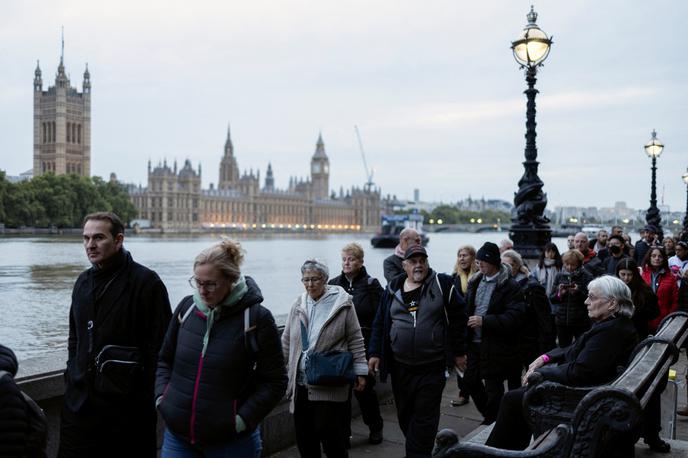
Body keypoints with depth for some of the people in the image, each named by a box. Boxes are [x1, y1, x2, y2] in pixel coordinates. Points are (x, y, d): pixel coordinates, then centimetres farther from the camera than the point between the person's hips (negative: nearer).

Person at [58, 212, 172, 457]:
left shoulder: (146, 282, -12)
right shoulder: (83, 282, 11)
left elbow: (160, 347, -13)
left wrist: (151, 396, -13)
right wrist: (71, 378, 14)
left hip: (128, 406, -6)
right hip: (79, 402, 6)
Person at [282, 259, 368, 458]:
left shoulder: (343, 303, -4)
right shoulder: (298, 305, 8)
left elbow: (355, 340, -1)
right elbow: (286, 342, 14)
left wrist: (360, 372, -2)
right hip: (300, 382, 5)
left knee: (330, 433, -2)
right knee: (303, 434, 11)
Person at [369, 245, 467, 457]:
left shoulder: (442, 284, -3)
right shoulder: (393, 289, 6)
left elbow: (458, 319, 1)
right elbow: (380, 323, 11)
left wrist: (459, 352, 2)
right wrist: (375, 353, 7)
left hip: (432, 367, -3)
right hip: (400, 367, 4)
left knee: (425, 416, -1)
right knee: (405, 415, 13)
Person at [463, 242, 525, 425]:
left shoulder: (510, 286, -12)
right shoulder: (475, 282, 10)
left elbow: (514, 317, -20)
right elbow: (466, 308, 21)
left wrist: (484, 321, -25)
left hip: (496, 346, -7)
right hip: (474, 342, 7)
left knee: (493, 387, 5)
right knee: (471, 380, 12)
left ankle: (491, 422, 25)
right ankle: (490, 416, 34)